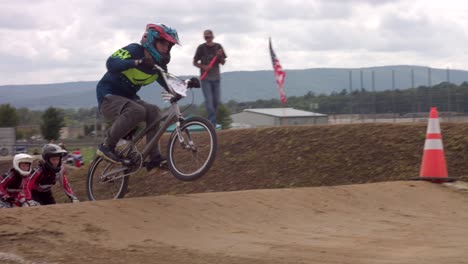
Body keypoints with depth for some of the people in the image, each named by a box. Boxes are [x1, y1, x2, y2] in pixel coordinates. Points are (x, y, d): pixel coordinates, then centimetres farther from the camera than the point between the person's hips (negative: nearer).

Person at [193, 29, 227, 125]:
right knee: (209, 100, -12)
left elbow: (223, 63, 8)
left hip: (216, 78, 3)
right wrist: (203, 66, -17)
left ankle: (212, 120, 20)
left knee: (216, 100, 5)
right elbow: (195, 62, 1)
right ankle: (212, 122, -13)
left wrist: (220, 56, -13)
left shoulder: (218, 47, 4)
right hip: (205, 78, -3)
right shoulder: (201, 48, -4)